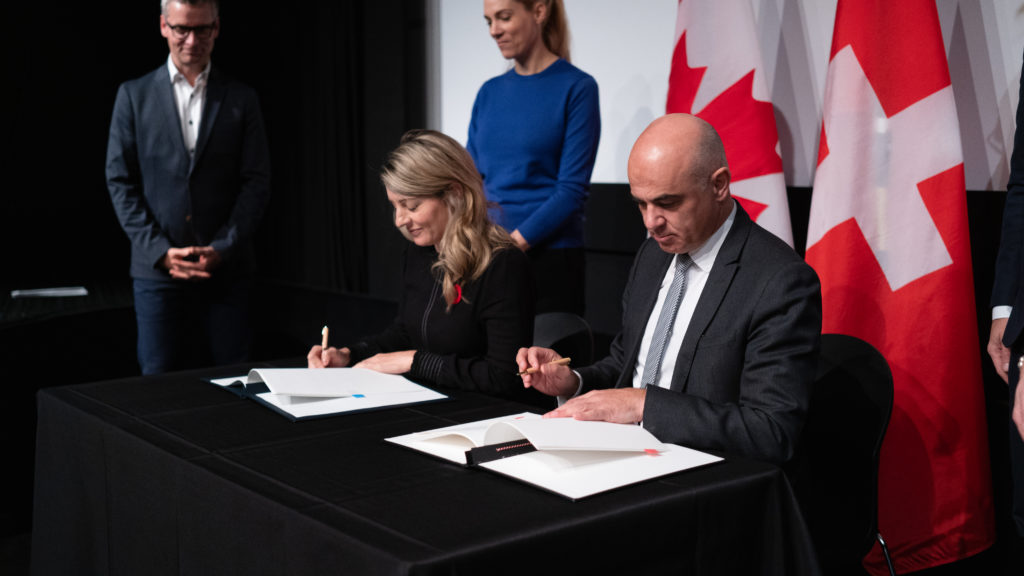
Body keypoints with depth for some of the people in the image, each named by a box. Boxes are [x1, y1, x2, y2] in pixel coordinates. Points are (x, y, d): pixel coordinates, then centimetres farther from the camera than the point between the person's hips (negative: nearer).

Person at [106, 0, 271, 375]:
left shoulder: (241, 99, 7)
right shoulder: (134, 95, 7)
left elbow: (257, 182, 2)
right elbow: (121, 181, 3)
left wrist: (222, 249, -9)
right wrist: (161, 252, -8)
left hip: (226, 270, 0)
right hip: (157, 270, 0)